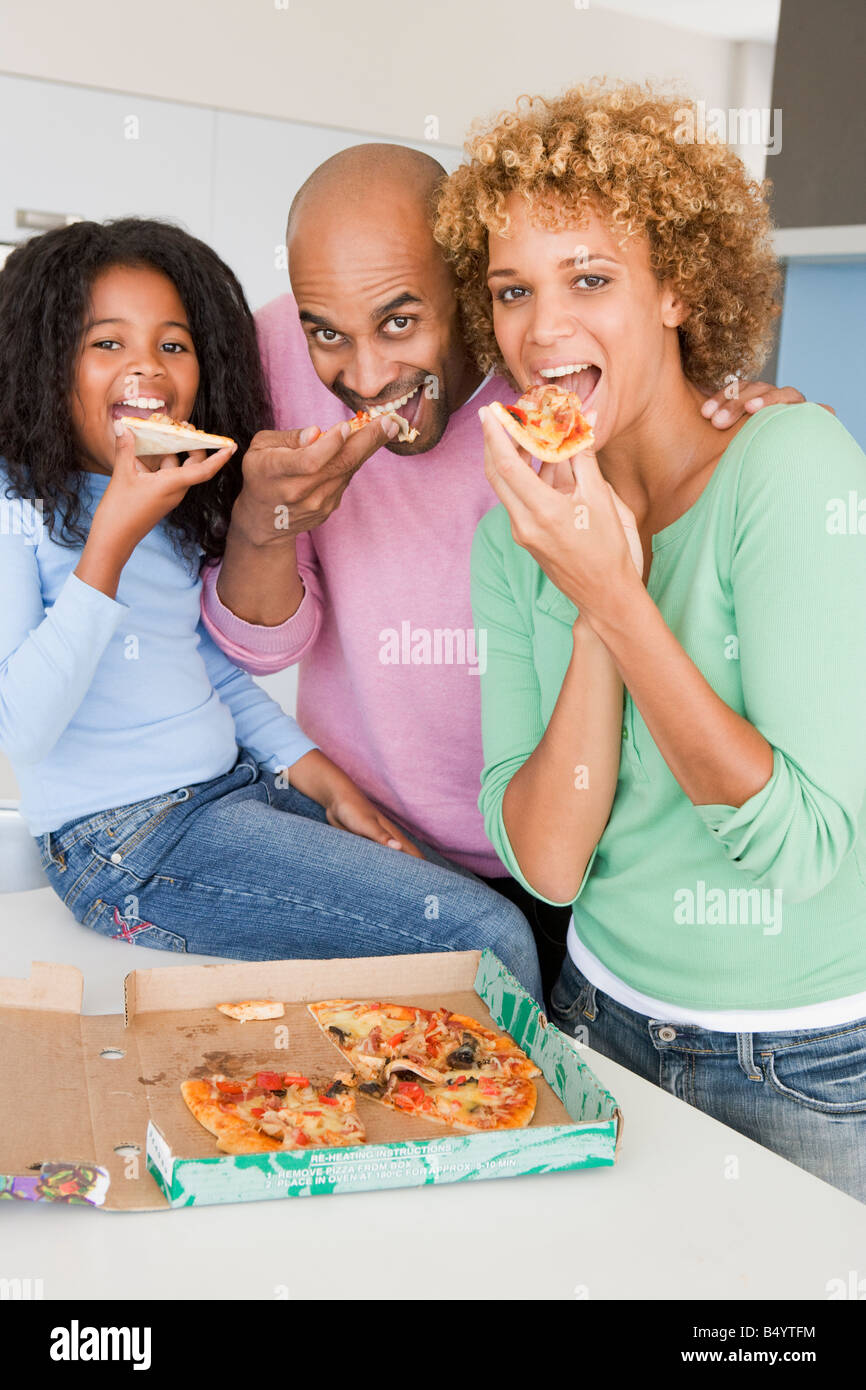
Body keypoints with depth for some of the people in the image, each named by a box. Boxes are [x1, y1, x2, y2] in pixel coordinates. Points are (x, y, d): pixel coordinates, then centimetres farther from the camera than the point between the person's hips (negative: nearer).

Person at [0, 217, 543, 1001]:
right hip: (127, 842, -8)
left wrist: (329, 785, 7)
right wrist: (112, 541, -22)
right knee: (490, 940, -16)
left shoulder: (179, 504, 14)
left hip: (240, 786, 8)